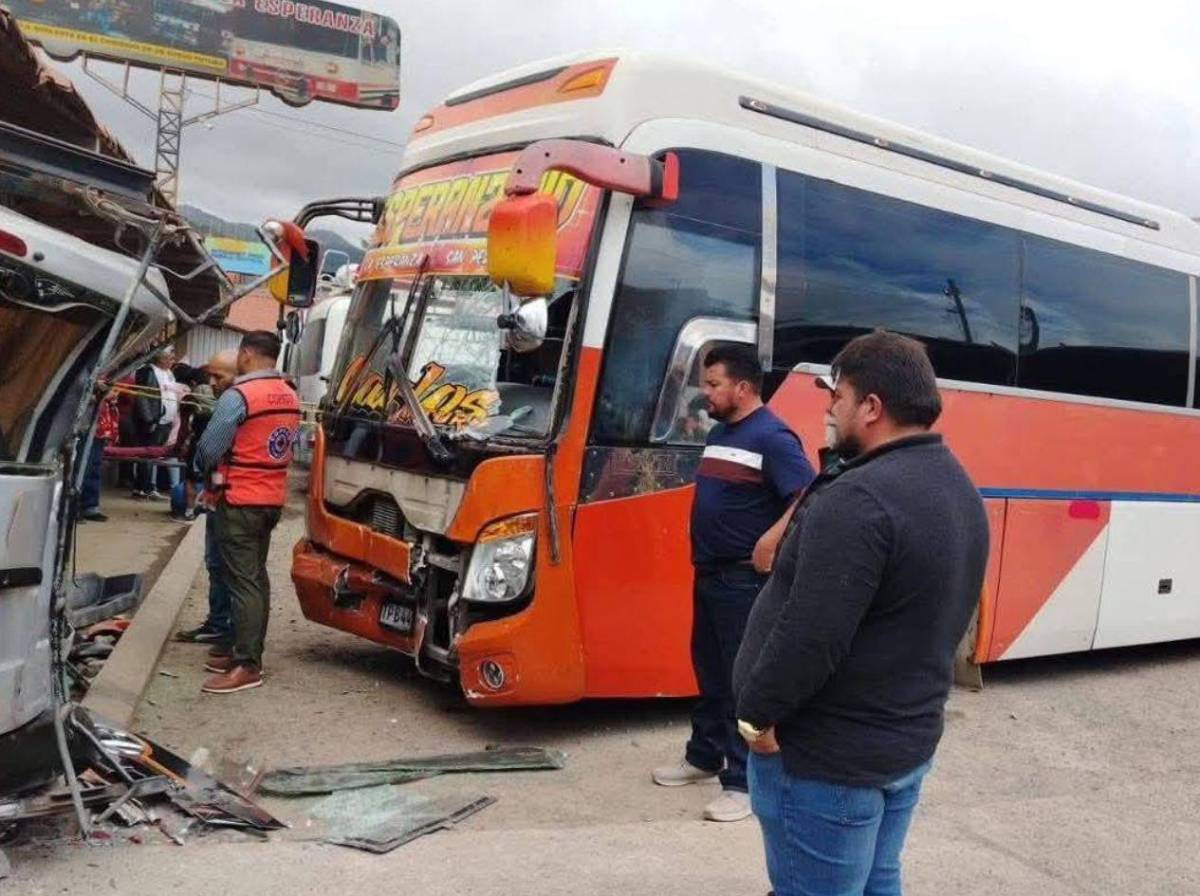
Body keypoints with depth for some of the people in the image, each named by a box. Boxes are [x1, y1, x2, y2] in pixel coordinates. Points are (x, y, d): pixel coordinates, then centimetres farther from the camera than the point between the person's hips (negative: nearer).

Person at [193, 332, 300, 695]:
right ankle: (247, 651, 23)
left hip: (240, 501, -8)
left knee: (242, 581, -6)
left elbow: (209, 448, -12)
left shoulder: (238, 396, -16)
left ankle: (247, 666, -6)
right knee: (256, 576, 15)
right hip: (273, 498, 8)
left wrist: (202, 470, 8)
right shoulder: (291, 398, 9)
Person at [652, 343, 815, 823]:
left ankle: (744, 783, 6)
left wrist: (770, 542, -26)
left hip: (745, 580, -9)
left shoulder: (772, 438, -16)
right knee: (709, 671, 19)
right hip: (708, 573, 9)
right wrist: (702, 552, 14)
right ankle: (704, 756, 33)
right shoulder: (718, 433, 12)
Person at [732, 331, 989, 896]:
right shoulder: (958, 489, 8)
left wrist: (757, 714, -14)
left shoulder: (859, 500, -25)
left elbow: (809, 636, -28)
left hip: (829, 755, -9)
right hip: (909, 740, 10)